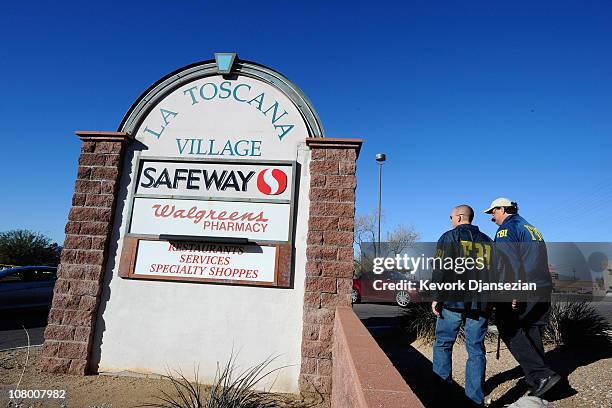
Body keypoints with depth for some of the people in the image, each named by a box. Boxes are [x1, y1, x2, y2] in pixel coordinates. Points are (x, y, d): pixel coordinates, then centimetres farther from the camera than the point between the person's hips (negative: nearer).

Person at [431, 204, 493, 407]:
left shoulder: (449, 237, -2)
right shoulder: (487, 242, 14)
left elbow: (440, 270, -9)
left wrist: (436, 297, -6)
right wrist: (489, 300, 19)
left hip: (453, 301, -4)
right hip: (480, 305, 5)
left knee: (443, 344, 8)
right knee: (476, 350, 8)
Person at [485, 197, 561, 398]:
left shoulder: (506, 228, -6)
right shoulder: (532, 229, 22)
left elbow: (510, 261, -18)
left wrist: (513, 292, -21)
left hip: (523, 289, -9)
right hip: (543, 289, 9)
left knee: (509, 329, 0)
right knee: (532, 333, 14)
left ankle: (542, 375, -7)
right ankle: (537, 381, 18)